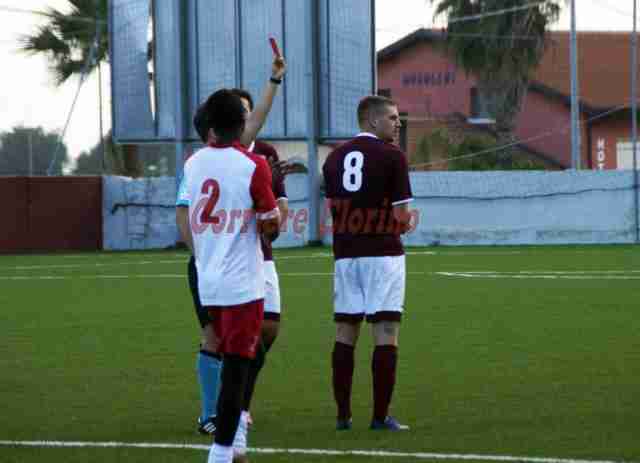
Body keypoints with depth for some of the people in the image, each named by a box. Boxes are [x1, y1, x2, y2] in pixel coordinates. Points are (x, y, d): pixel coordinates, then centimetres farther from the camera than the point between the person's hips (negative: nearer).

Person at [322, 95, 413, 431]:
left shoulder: (335, 157, 10)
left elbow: (333, 210, 14)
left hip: (345, 254, 5)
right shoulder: (391, 156, -8)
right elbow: (402, 218, -9)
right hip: (382, 253, -5)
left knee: (345, 333, 9)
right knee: (386, 333, -3)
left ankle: (343, 414, 7)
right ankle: (381, 416, -7)